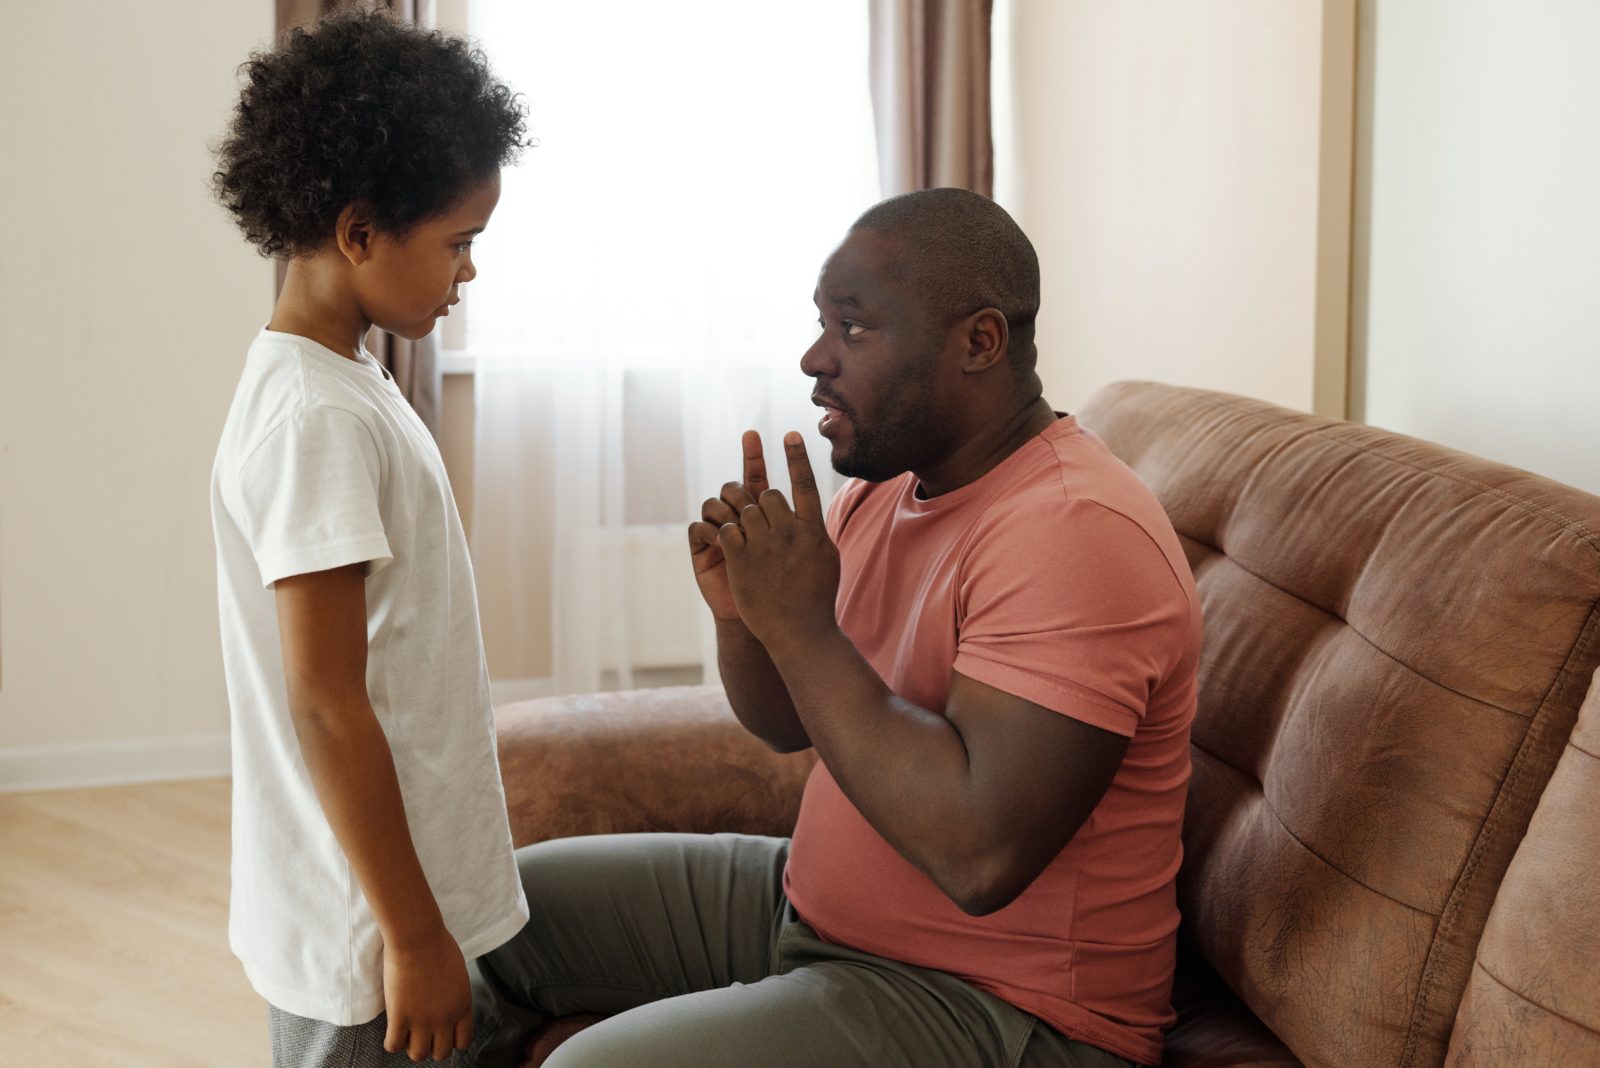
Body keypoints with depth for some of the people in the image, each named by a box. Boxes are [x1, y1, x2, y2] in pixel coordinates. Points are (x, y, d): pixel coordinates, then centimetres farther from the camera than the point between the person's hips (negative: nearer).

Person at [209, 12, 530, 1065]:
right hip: (364, 935, -9)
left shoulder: (348, 383, 8)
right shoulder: (315, 421, -21)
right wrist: (413, 937, -17)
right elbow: (325, 705, -22)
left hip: (406, 892, 9)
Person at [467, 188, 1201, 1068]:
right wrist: (741, 610, -9)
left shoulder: (1074, 532, -25)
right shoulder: (884, 485, 5)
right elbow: (787, 724, 14)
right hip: (812, 899, 9)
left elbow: (982, 855, -34)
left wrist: (801, 623, -28)